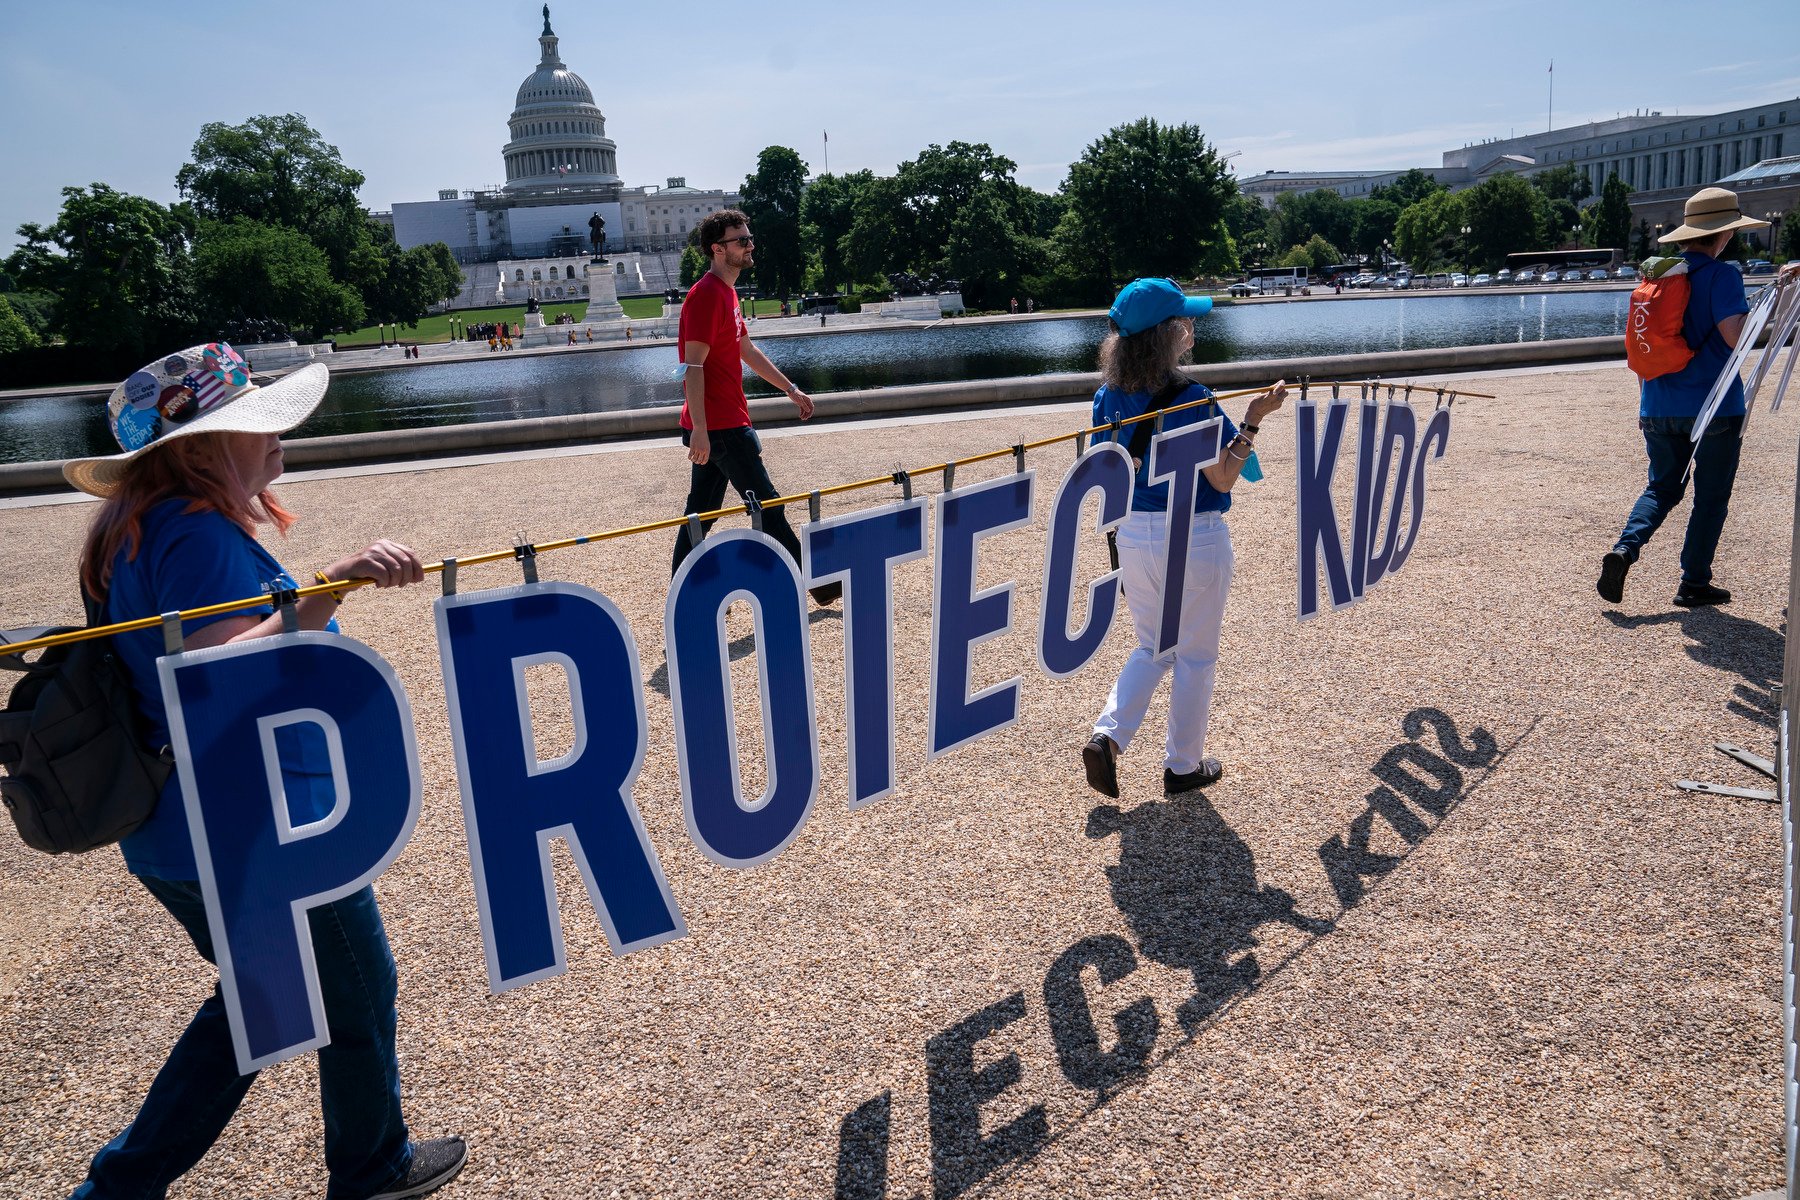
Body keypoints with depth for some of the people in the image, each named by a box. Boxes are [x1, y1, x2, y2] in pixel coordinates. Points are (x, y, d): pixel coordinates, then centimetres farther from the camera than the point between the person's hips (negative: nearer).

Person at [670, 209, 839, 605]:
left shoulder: (726, 292, 16)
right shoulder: (706, 295, -16)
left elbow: (747, 350, 27)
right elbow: (693, 367, -21)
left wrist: (791, 389, 28)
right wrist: (699, 431, -26)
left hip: (712, 426, 10)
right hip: (720, 425, -10)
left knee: (702, 510, 12)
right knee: (767, 505, 0)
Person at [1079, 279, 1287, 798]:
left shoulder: (1109, 396, 0)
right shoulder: (1191, 400, -18)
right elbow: (1222, 479, -13)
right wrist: (1252, 420, -13)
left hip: (1134, 536, 6)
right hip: (1194, 540, -5)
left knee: (1153, 648, 22)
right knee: (1195, 657, 12)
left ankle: (1107, 737, 5)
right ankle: (1182, 765, 23)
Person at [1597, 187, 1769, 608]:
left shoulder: (1656, 272, 7)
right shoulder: (1722, 275, -12)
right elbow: (1734, 336, -21)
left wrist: (1644, 402, 19)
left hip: (1660, 409, 5)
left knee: (1662, 487, 17)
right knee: (1711, 495, 9)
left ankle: (1625, 547, -7)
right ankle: (1694, 583, 14)